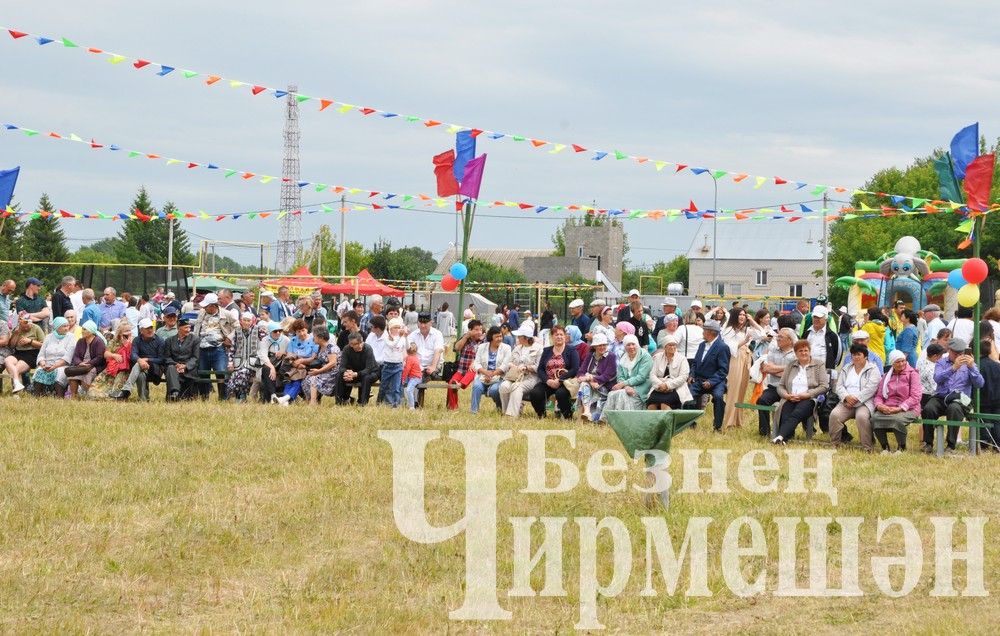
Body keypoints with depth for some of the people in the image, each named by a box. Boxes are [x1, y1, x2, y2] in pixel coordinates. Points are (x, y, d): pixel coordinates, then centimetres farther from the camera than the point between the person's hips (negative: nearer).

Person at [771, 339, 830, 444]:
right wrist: (787, 395, -4)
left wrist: (806, 394, -10)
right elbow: (780, 386, 19)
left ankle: (781, 436, -53)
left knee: (796, 414, -36)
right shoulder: (790, 366, 24)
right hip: (790, 400, 4)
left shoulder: (819, 365, 12)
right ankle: (786, 437, -47)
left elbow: (824, 386, 0)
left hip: (808, 400, -4)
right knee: (785, 417, -31)